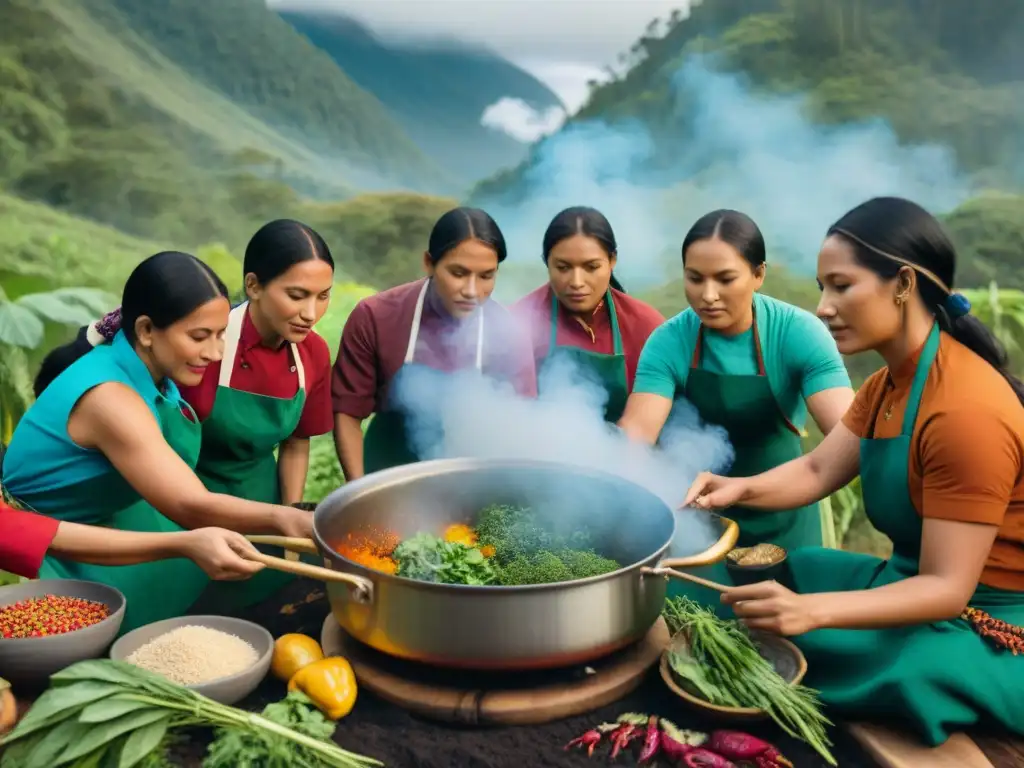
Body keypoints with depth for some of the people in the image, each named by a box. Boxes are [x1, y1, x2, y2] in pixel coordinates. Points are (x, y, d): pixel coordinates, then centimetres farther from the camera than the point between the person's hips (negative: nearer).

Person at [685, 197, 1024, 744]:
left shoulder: (966, 411, -28)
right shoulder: (888, 383, 5)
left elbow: (946, 588, -28)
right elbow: (817, 471, 0)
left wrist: (811, 610, -41)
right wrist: (740, 489, -21)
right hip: (915, 584, 9)